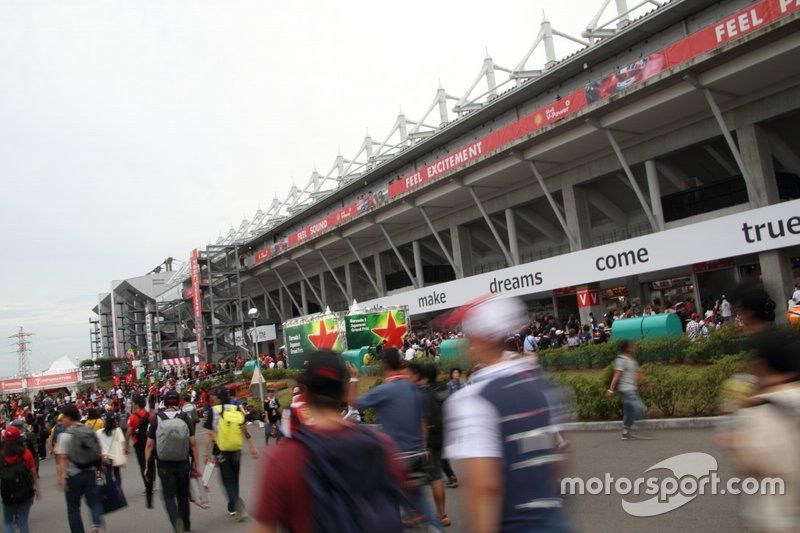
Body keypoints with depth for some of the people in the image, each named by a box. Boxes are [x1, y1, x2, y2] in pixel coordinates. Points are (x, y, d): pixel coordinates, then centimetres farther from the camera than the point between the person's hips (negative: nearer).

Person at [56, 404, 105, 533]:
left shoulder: (65, 435, -11)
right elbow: (99, 452, 11)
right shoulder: (90, 431, 4)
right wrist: (96, 467, 22)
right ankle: (98, 523, -14)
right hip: (91, 473, 4)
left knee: (73, 508, 12)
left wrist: (61, 478, -19)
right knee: (94, 501, 10)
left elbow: (62, 459, -18)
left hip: (73, 475, -4)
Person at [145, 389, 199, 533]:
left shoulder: (156, 419, -5)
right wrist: (196, 465, 0)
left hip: (164, 465, -1)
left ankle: (176, 520, -17)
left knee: (169, 496, 7)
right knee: (183, 496, 17)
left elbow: (149, 445, -5)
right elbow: (193, 444, -6)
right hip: (183, 464, 1)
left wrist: (147, 466, 4)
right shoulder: (186, 418, -5)